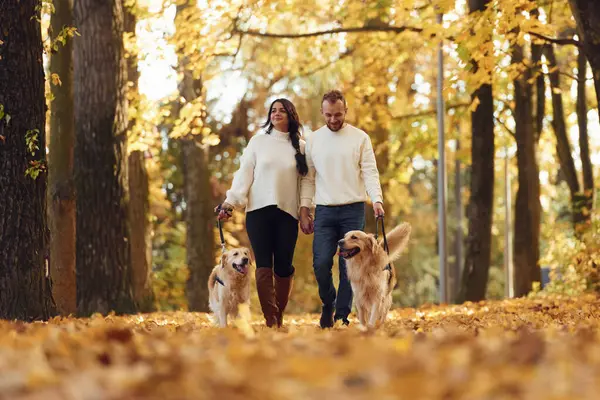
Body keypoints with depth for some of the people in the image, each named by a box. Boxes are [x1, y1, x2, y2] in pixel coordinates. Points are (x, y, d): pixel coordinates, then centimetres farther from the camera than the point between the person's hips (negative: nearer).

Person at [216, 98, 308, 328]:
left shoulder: (301, 146, 10)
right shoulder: (258, 142, 9)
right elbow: (244, 173, 4)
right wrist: (231, 201, -7)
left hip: (287, 213, 1)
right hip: (259, 210, -1)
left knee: (284, 266, -1)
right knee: (264, 266, -8)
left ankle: (279, 316, 9)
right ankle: (270, 319, -12)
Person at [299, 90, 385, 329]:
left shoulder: (360, 138, 2)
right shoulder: (314, 139, 7)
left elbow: (370, 172, -3)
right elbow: (308, 178, 9)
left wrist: (377, 200, -19)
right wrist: (304, 210, 3)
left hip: (353, 210, -1)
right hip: (324, 211, 1)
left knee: (349, 265, -1)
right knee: (321, 263, -8)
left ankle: (342, 316, 7)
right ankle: (328, 304, 19)